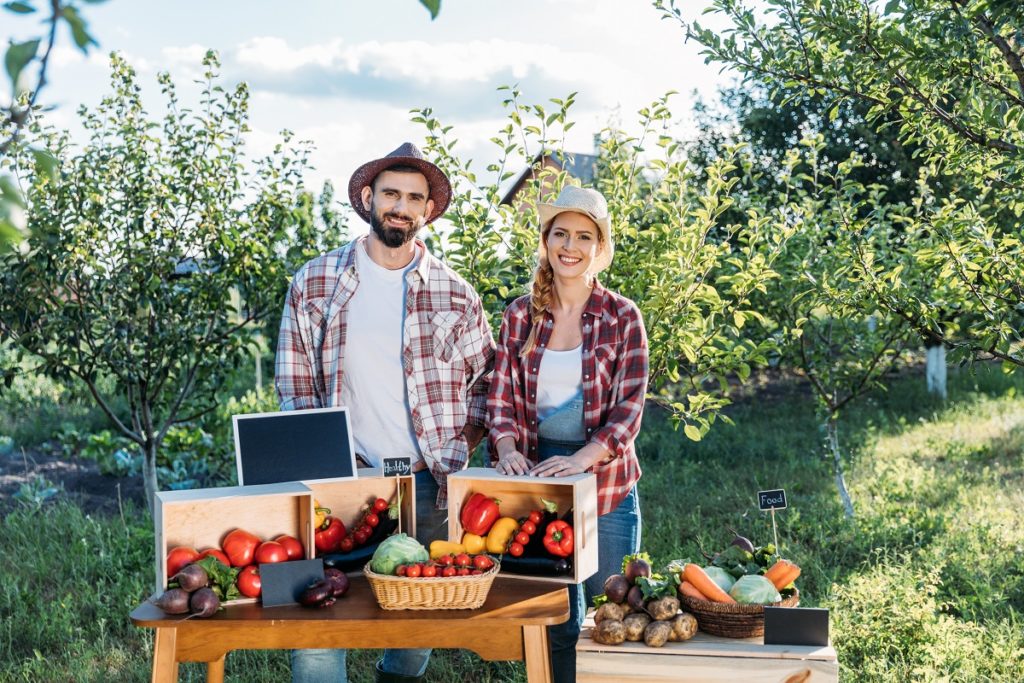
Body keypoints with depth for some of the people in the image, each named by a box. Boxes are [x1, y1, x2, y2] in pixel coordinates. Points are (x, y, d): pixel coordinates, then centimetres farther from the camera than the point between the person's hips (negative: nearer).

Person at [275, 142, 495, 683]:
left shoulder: (455, 294, 4)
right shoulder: (316, 283, 2)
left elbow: (487, 380, 13)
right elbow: (295, 388, 4)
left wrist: (457, 449, 0)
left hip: (427, 486, 1)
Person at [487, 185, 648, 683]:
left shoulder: (622, 317, -3)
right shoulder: (520, 316, 4)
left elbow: (629, 408, -9)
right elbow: (500, 399, 3)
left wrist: (581, 459, -24)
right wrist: (508, 450, -17)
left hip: (606, 481, -2)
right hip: (536, 478, 2)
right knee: (556, 619, 11)